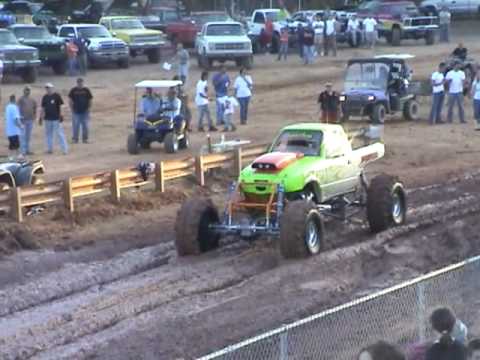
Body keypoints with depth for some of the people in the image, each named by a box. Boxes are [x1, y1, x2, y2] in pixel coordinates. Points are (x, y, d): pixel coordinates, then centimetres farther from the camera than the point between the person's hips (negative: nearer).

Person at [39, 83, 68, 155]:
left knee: (59, 133, -7)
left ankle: (65, 149, -7)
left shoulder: (56, 96, -4)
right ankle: (50, 149, 19)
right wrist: (41, 117, 13)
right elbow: (43, 108, 15)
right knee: (48, 134, 10)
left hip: (56, 119, -5)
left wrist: (61, 116, -12)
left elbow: (60, 106, -4)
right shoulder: (45, 97, 9)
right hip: (47, 119, 5)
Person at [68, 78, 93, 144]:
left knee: (85, 126, 3)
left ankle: (85, 139, 13)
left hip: (85, 112, 1)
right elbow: (70, 100, 5)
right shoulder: (73, 90, 0)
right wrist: (72, 109, -1)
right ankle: (75, 139, 8)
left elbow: (90, 100, 7)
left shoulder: (86, 90, 2)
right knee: (76, 126, -1)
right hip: (76, 112, -1)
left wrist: (88, 108, -1)